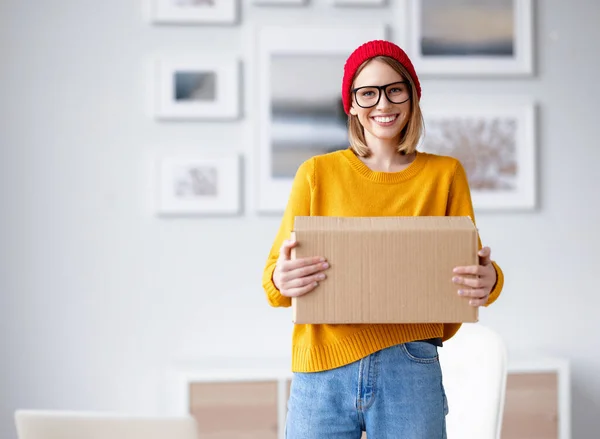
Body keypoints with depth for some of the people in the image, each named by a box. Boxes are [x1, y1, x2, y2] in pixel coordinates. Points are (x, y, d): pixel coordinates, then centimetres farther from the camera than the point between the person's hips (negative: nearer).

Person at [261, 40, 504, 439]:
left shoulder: (445, 174, 9)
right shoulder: (318, 174, 7)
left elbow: (471, 266, 7)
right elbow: (276, 276, 4)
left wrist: (488, 282, -16)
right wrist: (282, 281, -19)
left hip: (410, 372, 0)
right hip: (323, 371, 0)